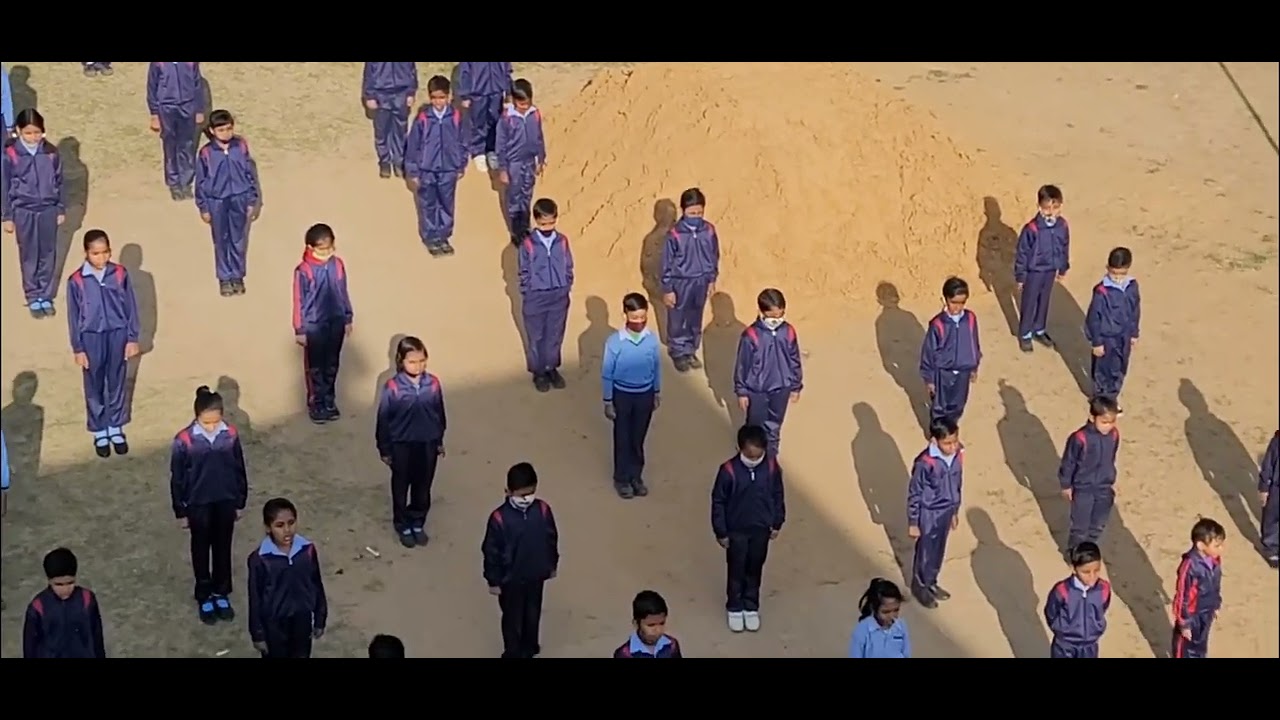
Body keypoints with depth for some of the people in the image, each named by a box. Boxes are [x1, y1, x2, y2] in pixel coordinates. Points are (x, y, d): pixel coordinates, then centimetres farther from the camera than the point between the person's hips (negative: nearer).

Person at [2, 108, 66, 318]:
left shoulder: (51, 152, -5)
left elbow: (59, 182, 5)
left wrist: (61, 210, 8)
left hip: (48, 210, 2)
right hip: (23, 212, -2)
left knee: (48, 254, 9)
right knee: (29, 256, 8)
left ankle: (46, 297, 20)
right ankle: (33, 298, 19)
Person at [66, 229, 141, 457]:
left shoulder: (120, 274, -9)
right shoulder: (76, 281, -13)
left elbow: (130, 308, -1)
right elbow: (74, 317, -5)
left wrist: (133, 338, 0)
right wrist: (77, 348, -4)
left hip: (118, 335, 1)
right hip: (91, 338, -1)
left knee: (117, 383, 14)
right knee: (95, 387, 12)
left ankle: (116, 428, 30)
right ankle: (99, 432, 27)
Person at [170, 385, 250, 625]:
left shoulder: (230, 435, -12)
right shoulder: (184, 440, -20)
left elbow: (240, 470, 1)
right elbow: (177, 478, -10)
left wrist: (240, 502, 7)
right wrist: (181, 511, -4)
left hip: (226, 501, 2)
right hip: (198, 503, -2)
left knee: (223, 548, 16)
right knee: (201, 550, 14)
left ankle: (222, 594, 35)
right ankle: (204, 598, 31)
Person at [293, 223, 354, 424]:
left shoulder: (338, 265, -3)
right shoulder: (304, 270, -16)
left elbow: (343, 294, 7)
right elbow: (299, 301, -11)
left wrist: (348, 318, 11)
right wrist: (299, 329, -10)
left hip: (336, 322, 4)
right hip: (314, 325, -4)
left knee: (332, 364, 15)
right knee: (315, 367, 8)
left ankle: (330, 401, 28)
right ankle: (316, 405, 19)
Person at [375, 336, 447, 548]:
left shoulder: (433, 384, -11)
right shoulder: (392, 387, -20)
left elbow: (440, 414, 2)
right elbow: (383, 419, -10)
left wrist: (440, 441, 10)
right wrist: (384, 449, -5)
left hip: (427, 443, 3)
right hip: (402, 445, -3)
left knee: (423, 487, 18)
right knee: (401, 487, 16)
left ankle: (418, 523, 38)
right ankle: (402, 526, 35)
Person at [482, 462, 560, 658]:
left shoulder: (543, 510, -14)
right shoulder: (500, 518, -25)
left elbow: (552, 538, 2)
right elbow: (491, 551, -15)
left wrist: (552, 564, 11)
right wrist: (493, 580, -9)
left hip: (536, 575, 4)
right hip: (511, 579, -4)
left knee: (533, 614, 23)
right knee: (513, 618, 15)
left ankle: (530, 649, 46)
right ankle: (513, 654, 34)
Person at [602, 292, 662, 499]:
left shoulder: (652, 338, -12)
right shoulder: (614, 341, -21)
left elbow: (657, 367, 4)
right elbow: (606, 374, -11)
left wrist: (657, 393, 11)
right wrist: (608, 402, -7)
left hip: (645, 394, 3)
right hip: (622, 395, -3)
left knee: (638, 438, 18)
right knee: (622, 438, 13)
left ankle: (636, 476, 36)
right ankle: (621, 479, 31)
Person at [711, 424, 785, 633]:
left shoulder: (771, 466, -14)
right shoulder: (729, 470, -23)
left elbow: (778, 495, 1)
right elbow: (718, 502, -13)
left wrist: (777, 523, 6)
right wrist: (721, 532, -9)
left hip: (761, 529, 3)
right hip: (736, 530, -2)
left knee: (755, 569, 17)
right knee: (736, 570, 13)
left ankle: (751, 607, 35)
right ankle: (734, 608, 31)